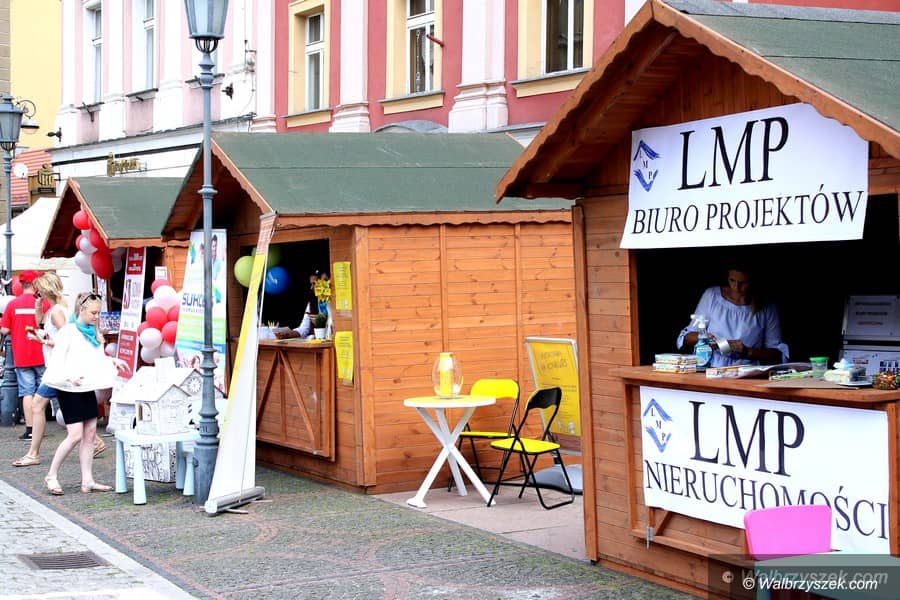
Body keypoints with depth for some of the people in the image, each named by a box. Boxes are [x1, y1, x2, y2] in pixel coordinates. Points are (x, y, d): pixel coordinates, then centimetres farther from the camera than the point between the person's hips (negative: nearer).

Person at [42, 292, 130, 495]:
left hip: (88, 388, 8)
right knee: (75, 435, -11)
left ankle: (87, 481, 7)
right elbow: (57, 362, -15)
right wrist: (69, 377, -30)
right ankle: (52, 476, 4)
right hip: (71, 390, -8)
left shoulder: (92, 332, 12)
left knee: (90, 433, 4)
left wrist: (112, 361, 9)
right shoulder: (68, 332, -12)